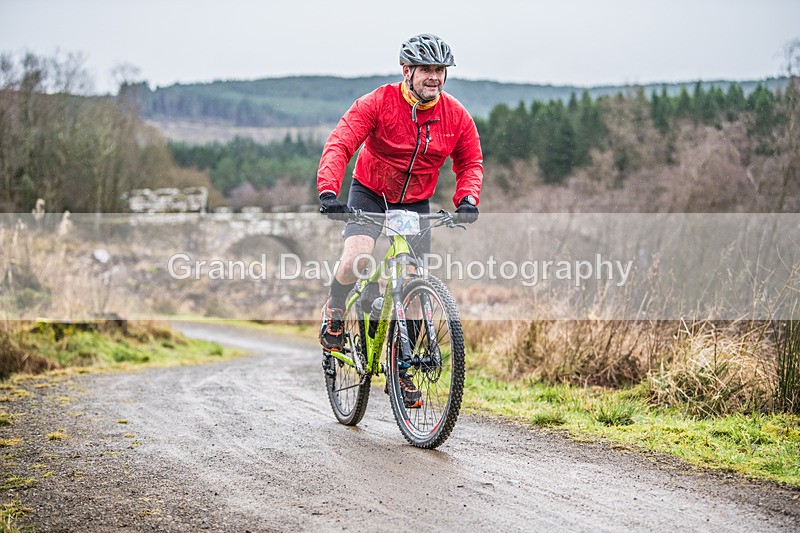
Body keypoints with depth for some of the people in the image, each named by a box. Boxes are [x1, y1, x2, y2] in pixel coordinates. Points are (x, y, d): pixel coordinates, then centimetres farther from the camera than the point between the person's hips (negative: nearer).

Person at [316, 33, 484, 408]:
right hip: (370, 194, -3)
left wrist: (467, 199, -16)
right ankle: (334, 313, 7)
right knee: (355, 257, -28)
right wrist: (328, 191, -40)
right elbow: (339, 144, -25)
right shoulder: (378, 103, -19)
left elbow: (471, 162, 3)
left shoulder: (456, 116, -9)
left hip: (416, 203, 3)